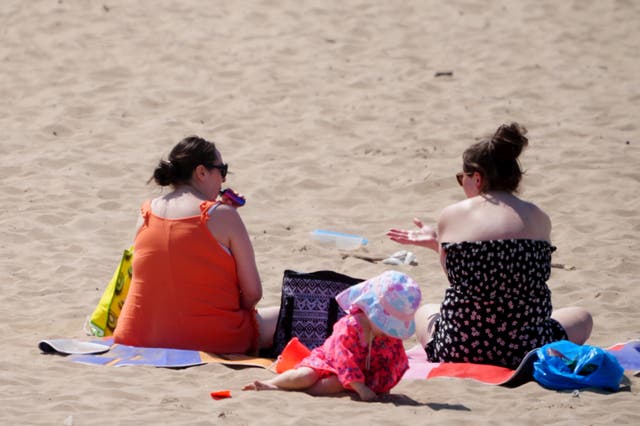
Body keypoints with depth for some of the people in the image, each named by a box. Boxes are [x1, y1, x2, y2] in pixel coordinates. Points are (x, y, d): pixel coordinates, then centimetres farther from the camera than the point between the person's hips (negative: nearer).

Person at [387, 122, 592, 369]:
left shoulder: (452, 216, -4)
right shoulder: (538, 219, 2)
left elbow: (455, 274, 3)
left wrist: (436, 242, 23)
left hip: (458, 349, 1)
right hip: (526, 349, -1)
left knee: (424, 313, 38)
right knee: (582, 318, 31)